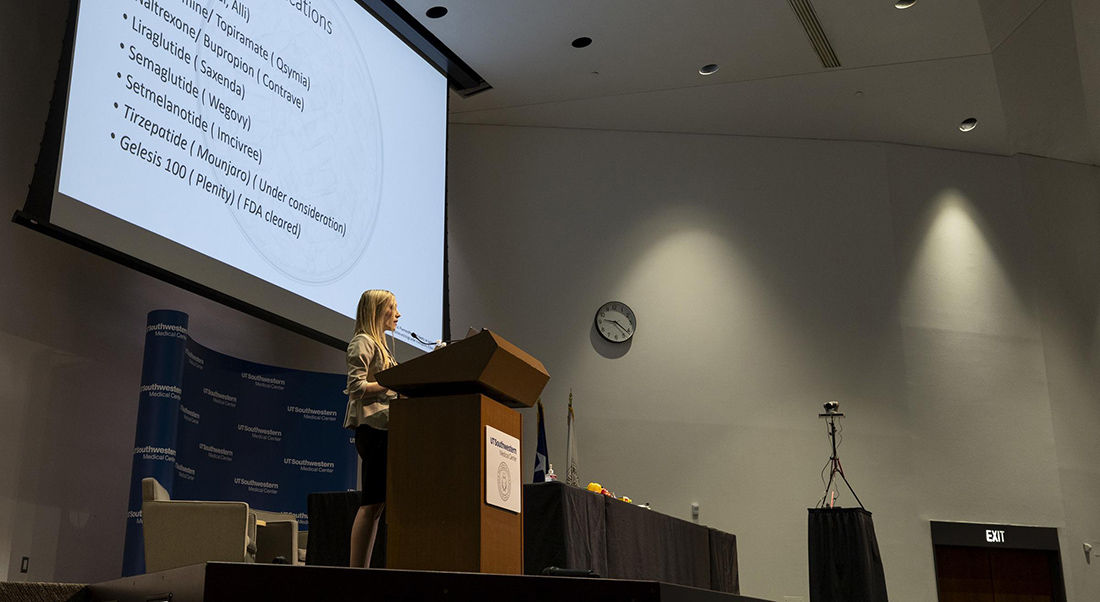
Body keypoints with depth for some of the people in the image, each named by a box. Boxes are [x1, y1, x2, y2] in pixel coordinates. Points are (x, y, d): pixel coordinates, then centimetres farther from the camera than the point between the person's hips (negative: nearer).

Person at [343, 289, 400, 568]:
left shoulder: (382, 346, 26)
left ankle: (360, 569, 2)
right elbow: (356, 387, -14)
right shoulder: (363, 342, -3)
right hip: (372, 426, -10)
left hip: (384, 427, 10)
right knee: (373, 503, -13)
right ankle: (357, 568, -13)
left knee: (377, 502, 3)